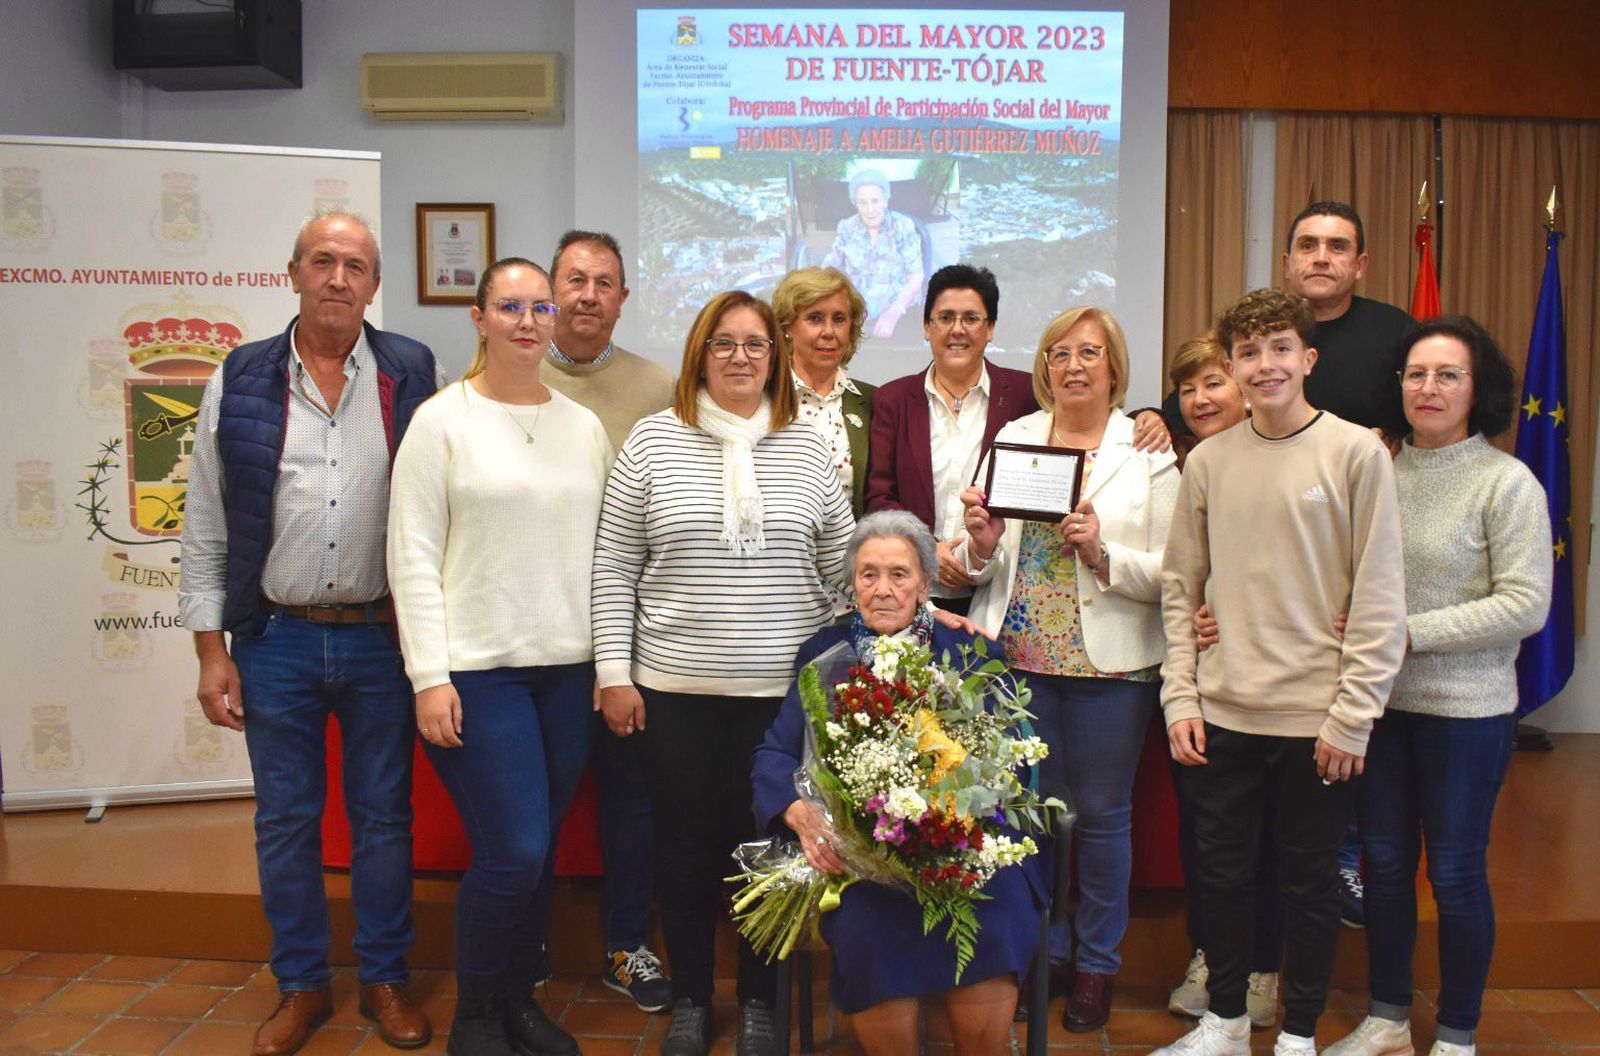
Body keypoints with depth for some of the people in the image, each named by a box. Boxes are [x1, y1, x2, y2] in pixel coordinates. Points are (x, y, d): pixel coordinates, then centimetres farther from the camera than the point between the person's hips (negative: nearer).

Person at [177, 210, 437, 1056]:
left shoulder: (412, 376, -1)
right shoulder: (239, 381, 2)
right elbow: (205, 527, 4)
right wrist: (211, 649, 0)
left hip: (381, 637, -1)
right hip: (275, 639, 1)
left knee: (383, 815, 10)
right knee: (285, 819, 11)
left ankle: (383, 979, 27)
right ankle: (301, 986, 28)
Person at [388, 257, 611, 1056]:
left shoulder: (584, 427, 10)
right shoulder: (442, 420, -2)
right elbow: (412, 556, -6)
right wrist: (429, 676, -11)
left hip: (569, 668, 4)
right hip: (478, 669, -4)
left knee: (539, 849, 10)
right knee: (513, 850, -7)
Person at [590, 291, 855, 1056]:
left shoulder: (807, 447, 4)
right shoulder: (654, 440, 0)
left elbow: (841, 569, 7)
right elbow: (613, 567, 0)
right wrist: (613, 672, -3)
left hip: (783, 689, 1)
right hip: (674, 686, 0)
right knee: (685, 845, 10)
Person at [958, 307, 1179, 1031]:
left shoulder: (1149, 451, -1)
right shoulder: (1012, 438, 7)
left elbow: (1169, 575, -7)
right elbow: (979, 568, 7)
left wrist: (1100, 552, -22)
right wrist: (982, 542, -14)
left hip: (1109, 665, -2)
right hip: (1017, 656, 2)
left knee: (1102, 814, 10)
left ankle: (1097, 961, 29)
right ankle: (1042, 947, 32)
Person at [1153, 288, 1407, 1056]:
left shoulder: (1356, 453, -6)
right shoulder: (1208, 460, 5)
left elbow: (1379, 597, -7)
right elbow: (1179, 588, 7)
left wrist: (1352, 717, -10)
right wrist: (1180, 697, 1)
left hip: (1315, 719, -3)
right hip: (1221, 715, 3)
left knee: (1310, 883, 10)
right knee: (1222, 875, 13)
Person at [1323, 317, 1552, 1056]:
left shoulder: (1508, 483, -7)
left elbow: (1525, 605, -14)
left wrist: (1409, 633, -18)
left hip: (1465, 710, -4)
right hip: (1378, 704, 4)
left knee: (1455, 873, 7)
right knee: (1384, 863, 13)